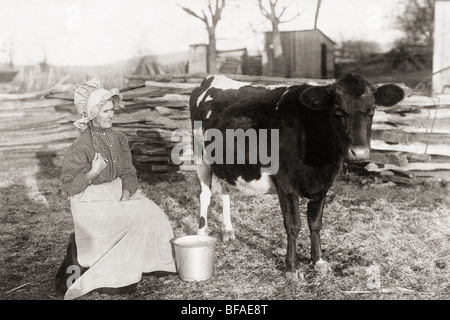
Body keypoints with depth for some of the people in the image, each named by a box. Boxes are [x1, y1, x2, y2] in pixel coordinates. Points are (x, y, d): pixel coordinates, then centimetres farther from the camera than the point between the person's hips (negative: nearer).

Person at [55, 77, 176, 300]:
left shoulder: (118, 139, 5)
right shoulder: (81, 146, -14)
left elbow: (128, 173, 5)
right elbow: (69, 186, -12)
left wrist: (126, 196, -12)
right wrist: (92, 173, -26)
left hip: (117, 193, 7)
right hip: (91, 200, -7)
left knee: (153, 215, -10)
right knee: (140, 219, -20)